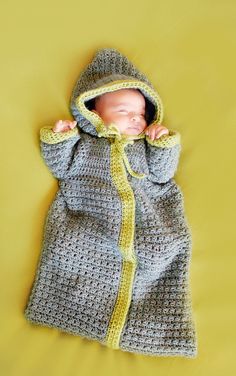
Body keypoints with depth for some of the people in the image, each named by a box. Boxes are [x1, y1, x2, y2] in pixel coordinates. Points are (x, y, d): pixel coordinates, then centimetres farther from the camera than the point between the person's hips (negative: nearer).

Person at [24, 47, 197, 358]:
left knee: (168, 247, -19)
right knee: (68, 247, -24)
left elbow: (162, 175, 14)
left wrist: (165, 144, 4)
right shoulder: (82, 142, 17)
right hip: (90, 221, -1)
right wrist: (58, 138, 3)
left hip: (144, 219, 2)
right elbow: (60, 169, 13)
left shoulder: (144, 146, 22)